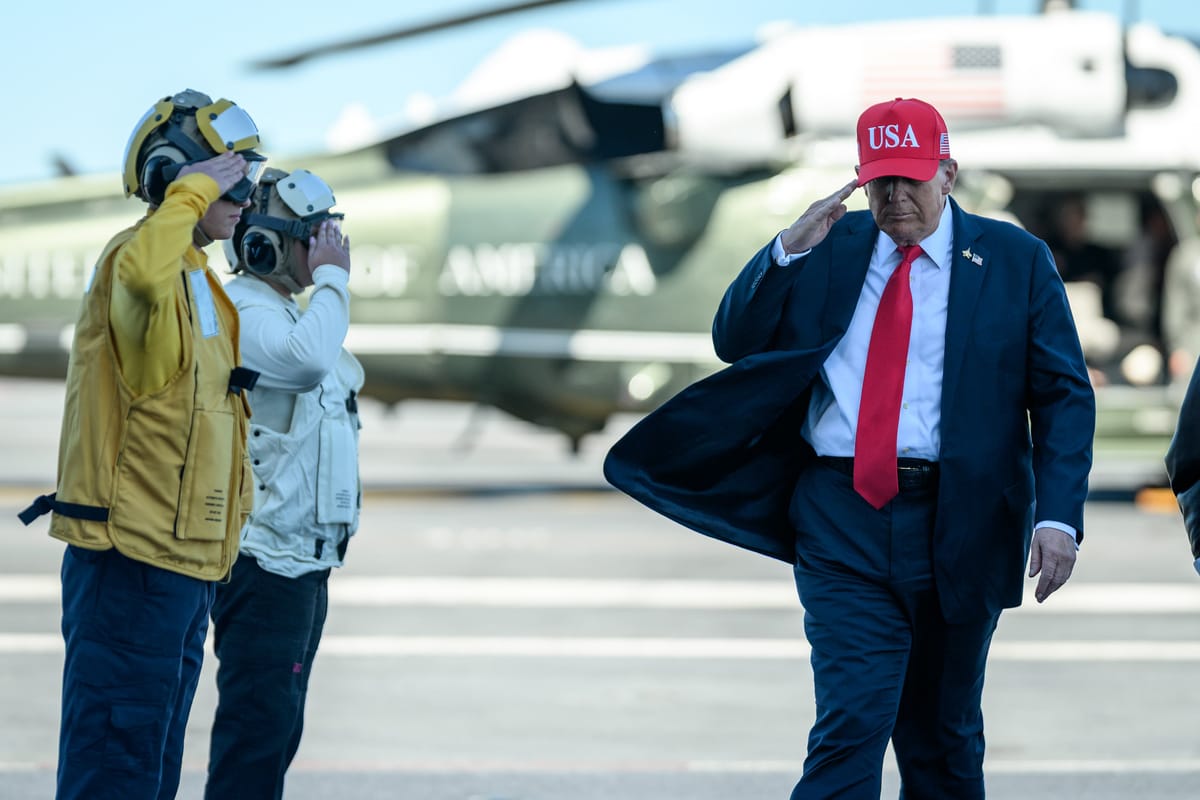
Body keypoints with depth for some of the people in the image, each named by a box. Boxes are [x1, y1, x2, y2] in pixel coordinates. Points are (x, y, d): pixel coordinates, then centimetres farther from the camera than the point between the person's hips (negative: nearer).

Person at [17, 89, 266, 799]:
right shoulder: (134, 258, -12)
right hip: (133, 558, -10)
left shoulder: (202, 284, 20)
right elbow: (142, 273, -39)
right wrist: (193, 189, -27)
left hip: (185, 562, 10)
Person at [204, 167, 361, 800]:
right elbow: (308, 358, -33)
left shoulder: (286, 312, 19)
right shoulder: (241, 313, -14)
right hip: (263, 557, -11)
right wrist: (332, 277, -20)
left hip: (304, 559, 11)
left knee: (277, 725, 12)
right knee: (258, 720, -13)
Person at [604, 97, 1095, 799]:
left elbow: (1064, 397, 0)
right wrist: (789, 251, -8)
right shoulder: (831, 248, 10)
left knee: (944, 740, 11)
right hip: (843, 523, 0)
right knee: (852, 722, -12)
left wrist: (1059, 517, -13)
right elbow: (735, 342, 7)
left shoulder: (1016, 260, 4)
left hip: (957, 527, 0)